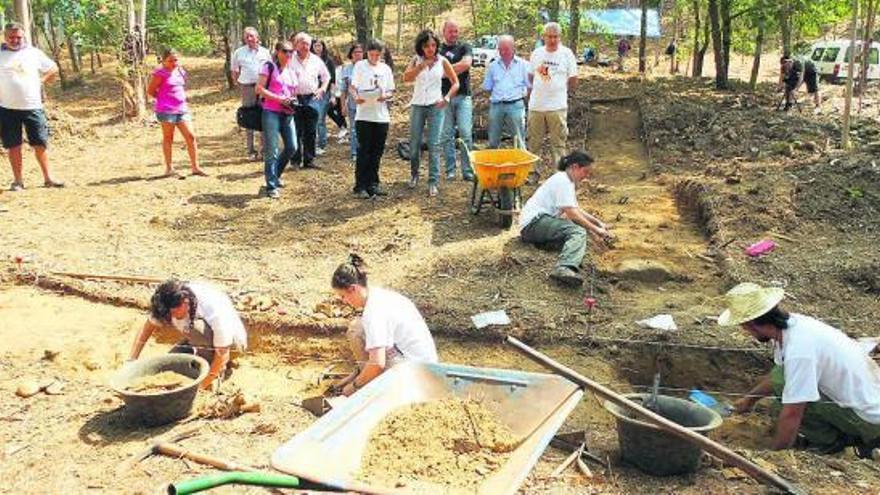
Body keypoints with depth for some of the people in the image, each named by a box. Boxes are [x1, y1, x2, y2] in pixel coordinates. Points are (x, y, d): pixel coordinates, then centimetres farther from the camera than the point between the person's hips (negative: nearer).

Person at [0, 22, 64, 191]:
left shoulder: (34, 53, 5)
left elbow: (53, 69, 16)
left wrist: (41, 82, 4)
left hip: (33, 107, 0)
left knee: (40, 144, 4)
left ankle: (48, 178, 15)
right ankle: (17, 180, 14)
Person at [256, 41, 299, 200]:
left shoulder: (292, 70, 16)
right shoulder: (269, 67, -3)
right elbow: (259, 89, -10)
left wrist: (293, 100, 5)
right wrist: (279, 99, -18)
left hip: (287, 113, 7)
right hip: (271, 112, -6)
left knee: (292, 147, 5)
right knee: (271, 150, -5)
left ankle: (275, 175, 28)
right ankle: (271, 187, 1)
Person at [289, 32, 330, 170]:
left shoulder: (316, 60, 11)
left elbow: (326, 77, 22)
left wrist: (322, 89, 7)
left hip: (312, 99, 3)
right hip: (295, 99, -3)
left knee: (311, 132, 5)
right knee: (296, 132, -2)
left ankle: (309, 160, 12)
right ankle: (296, 160, 6)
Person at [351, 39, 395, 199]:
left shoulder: (386, 69, 12)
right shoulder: (360, 66, 4)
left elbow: (391, 91, 13)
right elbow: (352, 87, 2)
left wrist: (385, 96, -9)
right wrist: (356, 97, -19)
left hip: (382, 116, 3)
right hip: (364, 116, -3)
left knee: (376, 153, 7)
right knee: (363, 152, -2)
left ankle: (372, 184, 16)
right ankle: (360, 186, 3)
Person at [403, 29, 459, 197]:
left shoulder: (442, 61, 2)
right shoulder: (416, 60, 4)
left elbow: (455, 83, 4)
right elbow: (406, 77, -13)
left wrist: (447, 98, -10)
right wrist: (422, 65, -20)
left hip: (435, 105, -2)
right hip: (417, 105, 2)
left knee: (434, 145, -7)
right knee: (414, 144, 7)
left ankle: (434, 182, -6)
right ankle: (414, 174, 28)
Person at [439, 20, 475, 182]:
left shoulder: (464, 47, 10)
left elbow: (467, 63, -9)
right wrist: (457, 68, -4)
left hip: (463, 96, -1)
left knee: (466, 133, -6)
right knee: (447, 135, 1)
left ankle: (468, 170, -4)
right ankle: (450, 170, 7)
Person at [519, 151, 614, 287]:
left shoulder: (568, 182, 21)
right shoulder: (562, 181, -12)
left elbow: (577, 210, 27)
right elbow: (572, 214, -17)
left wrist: (598, 223, 19)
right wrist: (595, 229, -10)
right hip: (533, 223, -11)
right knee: (578, 231, -27)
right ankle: (564, 269, -54)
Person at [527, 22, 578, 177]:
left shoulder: (567, 54, -2)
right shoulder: (536, 53, 6)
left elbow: (573, 80, 3)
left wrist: (559, 90, 10)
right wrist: (540, 90, 10)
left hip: (557, 107, -3)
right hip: (536, 105, 3)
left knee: (558, 143, 1)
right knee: (534, 142, 10)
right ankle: (534, 171, 23)